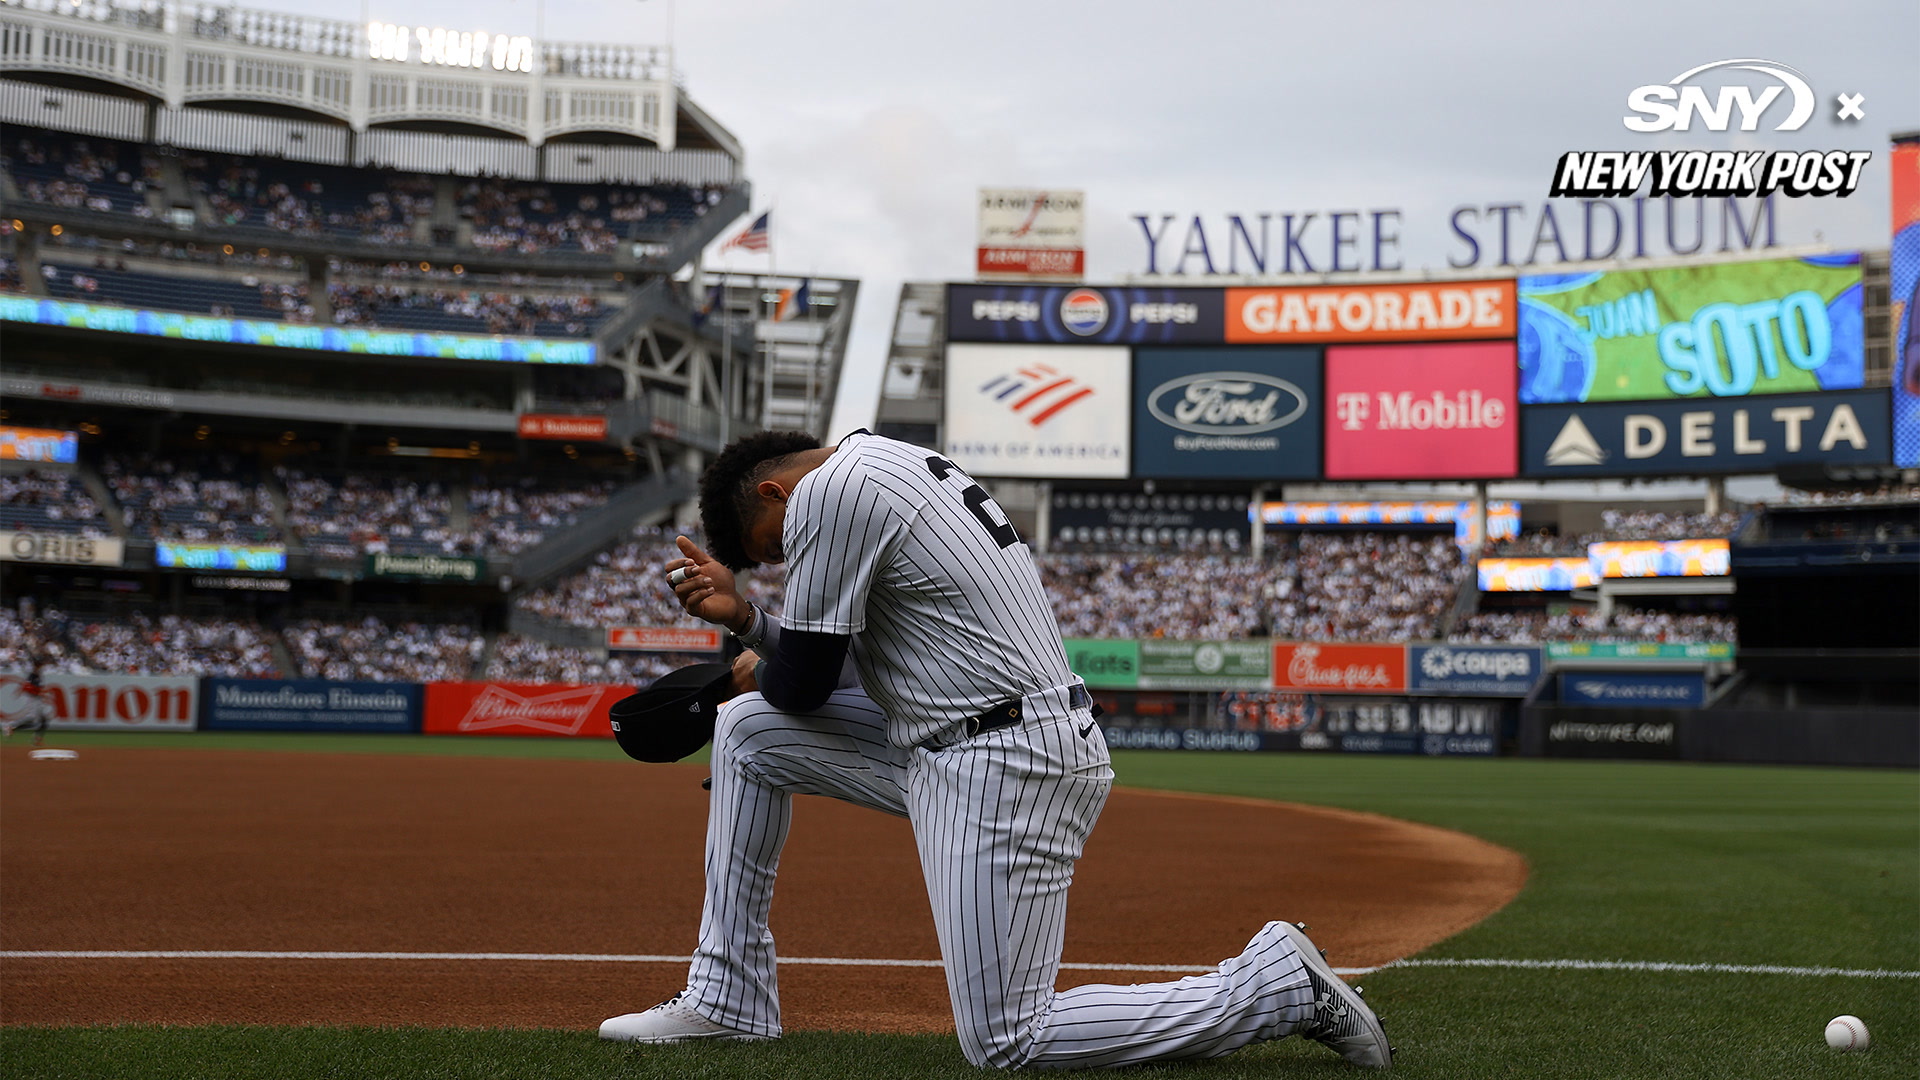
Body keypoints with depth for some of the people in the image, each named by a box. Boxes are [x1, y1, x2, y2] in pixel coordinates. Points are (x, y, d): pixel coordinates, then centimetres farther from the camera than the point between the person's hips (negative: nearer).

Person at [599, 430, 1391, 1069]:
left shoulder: (826, 488, -12)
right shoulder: (892, 466, 19)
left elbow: (803, 683, -8)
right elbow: (836, 662, 21)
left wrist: (756, 667, 14)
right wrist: (743, 617, 13)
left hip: (1003, 769, -11)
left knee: (1005, 1043, -7)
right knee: (748, 729, 14)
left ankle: (1282, 984, 1)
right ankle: (729, 999, 18)